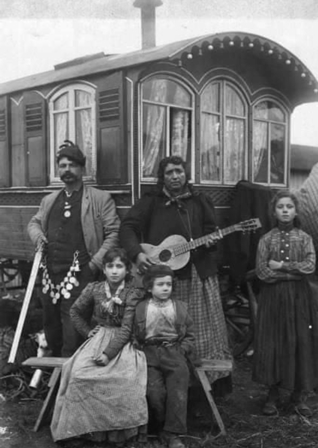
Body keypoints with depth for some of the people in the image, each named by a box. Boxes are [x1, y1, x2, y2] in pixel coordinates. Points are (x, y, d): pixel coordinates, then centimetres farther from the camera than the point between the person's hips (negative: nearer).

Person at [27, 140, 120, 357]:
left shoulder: (101, 198, -2)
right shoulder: (49, 200, 17)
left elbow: (114, 233, -6)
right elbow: (34, 222, 29)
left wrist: (96, 263, -14)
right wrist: (38, 234, 5)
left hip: (79, 274, -6)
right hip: (50, 273, 6)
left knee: (72, 331, -6)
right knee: (51, 325, 16)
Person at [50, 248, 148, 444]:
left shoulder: (133, 294, -9)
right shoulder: (94, 289, 3)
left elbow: (126, 329, -15)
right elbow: (75, 311, 20)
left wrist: (108, 353, -24)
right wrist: (87, 331, 8)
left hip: (122, 343, -3)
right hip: (98, 339, 3)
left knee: (127, 378, -31)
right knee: (79, 373, -23)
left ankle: (119, 429, -11)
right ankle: (87, 426, -7)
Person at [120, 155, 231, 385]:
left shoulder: (200, 201, 11)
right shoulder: (151, 202, 2)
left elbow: (211, 230, 16)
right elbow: (127, 227, -4)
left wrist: (211, 240, -7)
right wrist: (137, 253, -19)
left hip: (201, 273, 3)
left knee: (209, 328, 6)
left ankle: (218, 379, 19)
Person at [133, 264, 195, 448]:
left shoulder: (180, 307, 10)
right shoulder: (140, 308, 7)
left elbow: (190, 335, 14)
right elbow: (134, 335, 10)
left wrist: (183, 350, 0)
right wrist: (140, 350, -2)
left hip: (174, 352, 1)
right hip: (150, 352, 0)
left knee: (178, 390, -16)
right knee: (154, 391, -18)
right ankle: (163, 427, 5)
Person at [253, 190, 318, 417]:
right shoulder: (267, 239, 1)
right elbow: (262, 272, -8)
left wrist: (281, 266, -13)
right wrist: (294, 272, -9)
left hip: (299, 297, 1)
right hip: (273, 297, 0)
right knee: (273, 344, 1)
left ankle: (299, 395, 17)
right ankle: (273, 395, 14)